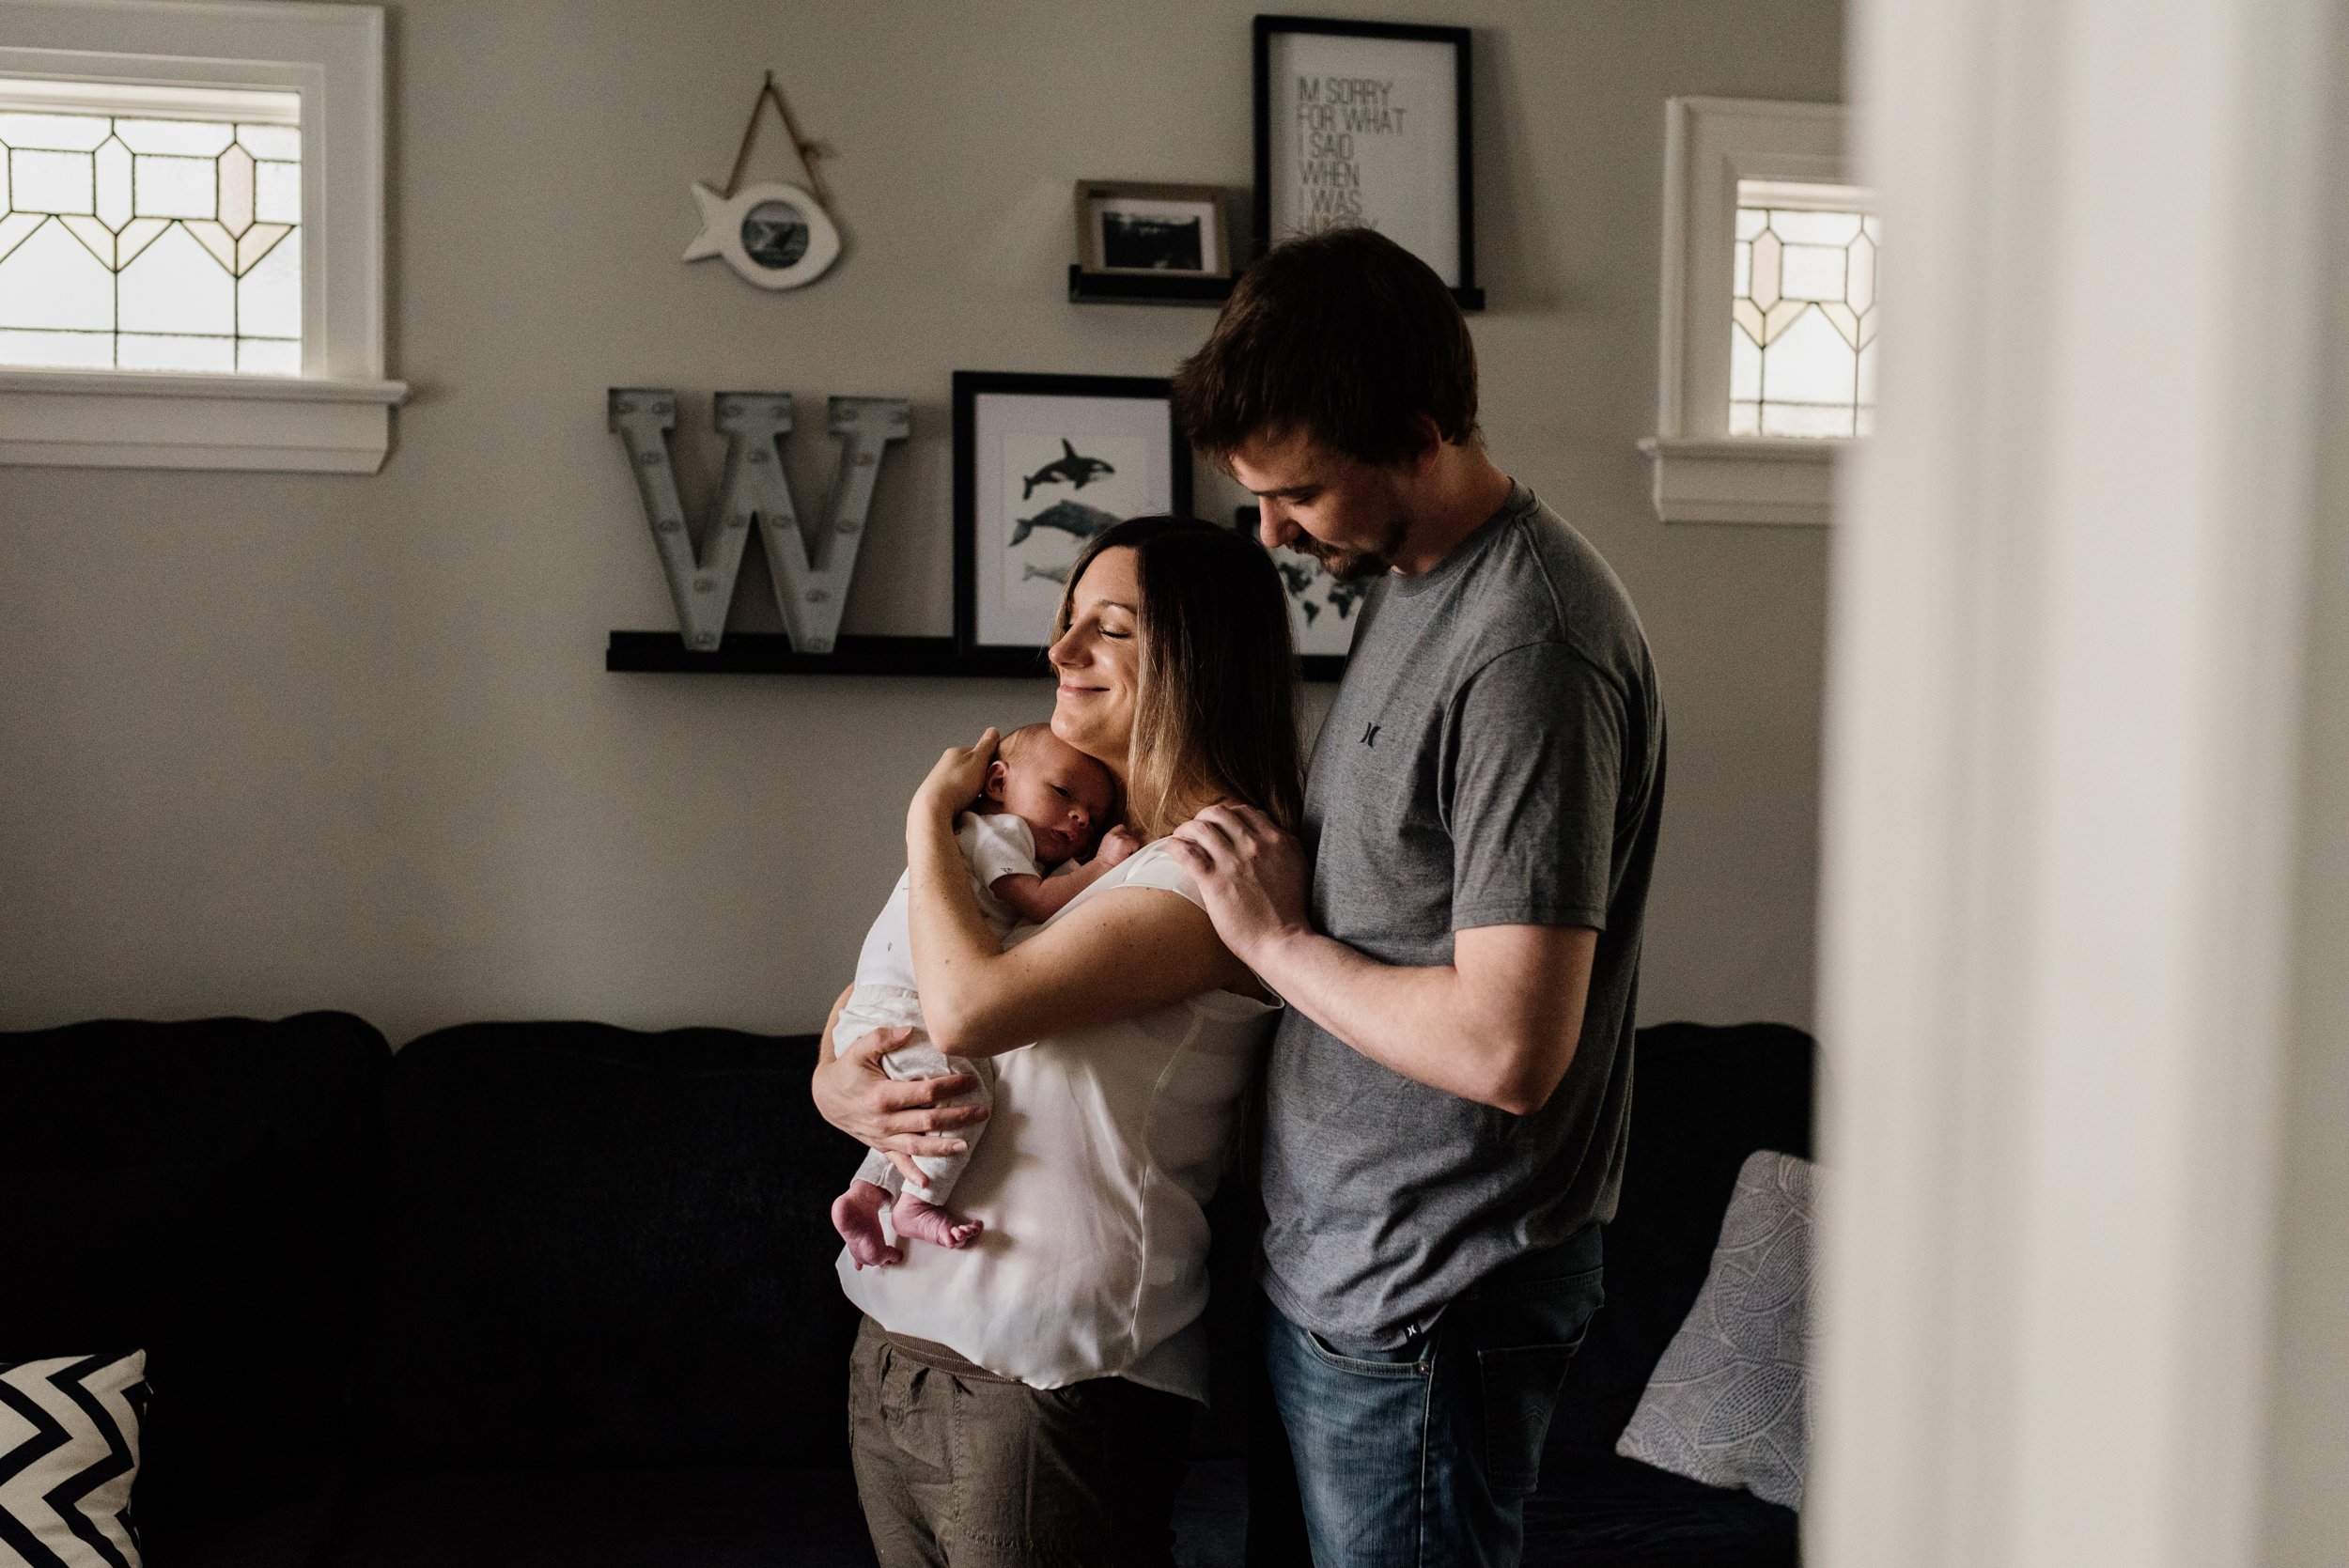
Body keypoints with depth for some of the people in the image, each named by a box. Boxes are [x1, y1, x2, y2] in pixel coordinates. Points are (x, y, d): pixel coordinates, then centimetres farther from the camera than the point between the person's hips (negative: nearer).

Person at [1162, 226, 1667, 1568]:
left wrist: (1274, 937, -17)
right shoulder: (1410, 578, 7)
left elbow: (1507, 1047, -29)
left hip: (1425, 1311, -9)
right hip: (1332, 1259, 9)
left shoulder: (1531, 650, -24)